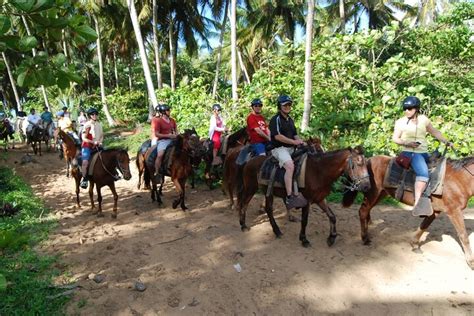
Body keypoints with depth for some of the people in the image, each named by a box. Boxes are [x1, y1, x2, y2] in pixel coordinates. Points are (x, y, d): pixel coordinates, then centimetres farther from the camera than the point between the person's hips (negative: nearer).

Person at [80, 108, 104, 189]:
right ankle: (84, 179, -14)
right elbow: (84, 138, -12)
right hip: (87, 146, -6)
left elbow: (102, 135, 15)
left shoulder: (99, 124, 8)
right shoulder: (87, 125, -9)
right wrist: (93, 142, -20)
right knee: (85, 162, -24)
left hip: (97, 146, 6)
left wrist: (100, 142, -4)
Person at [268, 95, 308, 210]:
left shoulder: (290, 120, 22)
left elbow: (295, 135, 24)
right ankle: (289, 197, -34)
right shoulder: (276, 119, -5)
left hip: (291, 148, 9)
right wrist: (294, 142, -16)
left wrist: (300, 141, 0)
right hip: (279, 148, -9)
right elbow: (277, 136, -17)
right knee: (290, 166, -33)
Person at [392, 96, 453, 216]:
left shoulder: (424, 119, 9)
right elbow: (395, 138, -2)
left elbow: (434, 132, 21)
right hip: (409, 152, -7)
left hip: (423, 152, 7)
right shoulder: (400, 122, -2)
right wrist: (407, 143, -18)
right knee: (423, 172, -28)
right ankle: (417, 205, -32)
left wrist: (446, 142, 15)